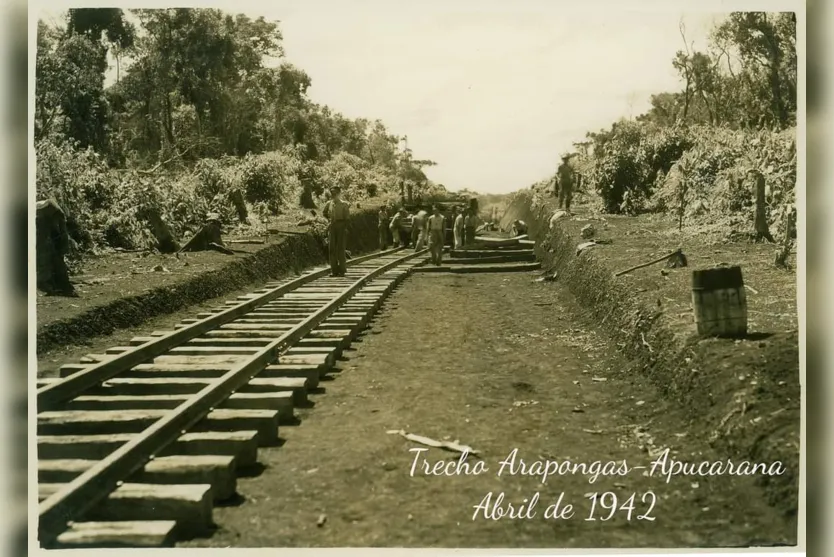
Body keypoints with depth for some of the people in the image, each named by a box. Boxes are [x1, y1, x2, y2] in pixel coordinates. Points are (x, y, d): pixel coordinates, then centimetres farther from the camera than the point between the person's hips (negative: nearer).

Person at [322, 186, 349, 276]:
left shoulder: (344, 204, -7)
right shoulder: (329, 203, 6)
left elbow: (347, 217, -8)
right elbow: (324, 212, 25)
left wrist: (345, 228, -13)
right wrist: (329, 218, 13)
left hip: (341, 226, -5)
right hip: (332, 226, 5)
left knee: (340, 248, -3)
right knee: (331, 248, 3)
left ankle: (342, 270, 4)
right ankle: (334, 270, 9)